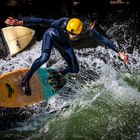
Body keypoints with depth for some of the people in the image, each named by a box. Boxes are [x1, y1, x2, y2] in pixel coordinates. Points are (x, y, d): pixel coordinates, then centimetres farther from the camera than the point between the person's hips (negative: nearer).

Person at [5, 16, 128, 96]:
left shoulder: (88, 29, -32)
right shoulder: (63, 23, -40)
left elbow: (104, 40, -23)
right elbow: (41, 21, -45)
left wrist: (119, 52, -23)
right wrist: (20, 22, -55)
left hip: (62, 43, 4)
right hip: (50, 36, -4)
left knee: (75, 69, -3)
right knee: (45, 57, -34)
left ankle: (57, 74, 29)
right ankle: (26, 80, -17)